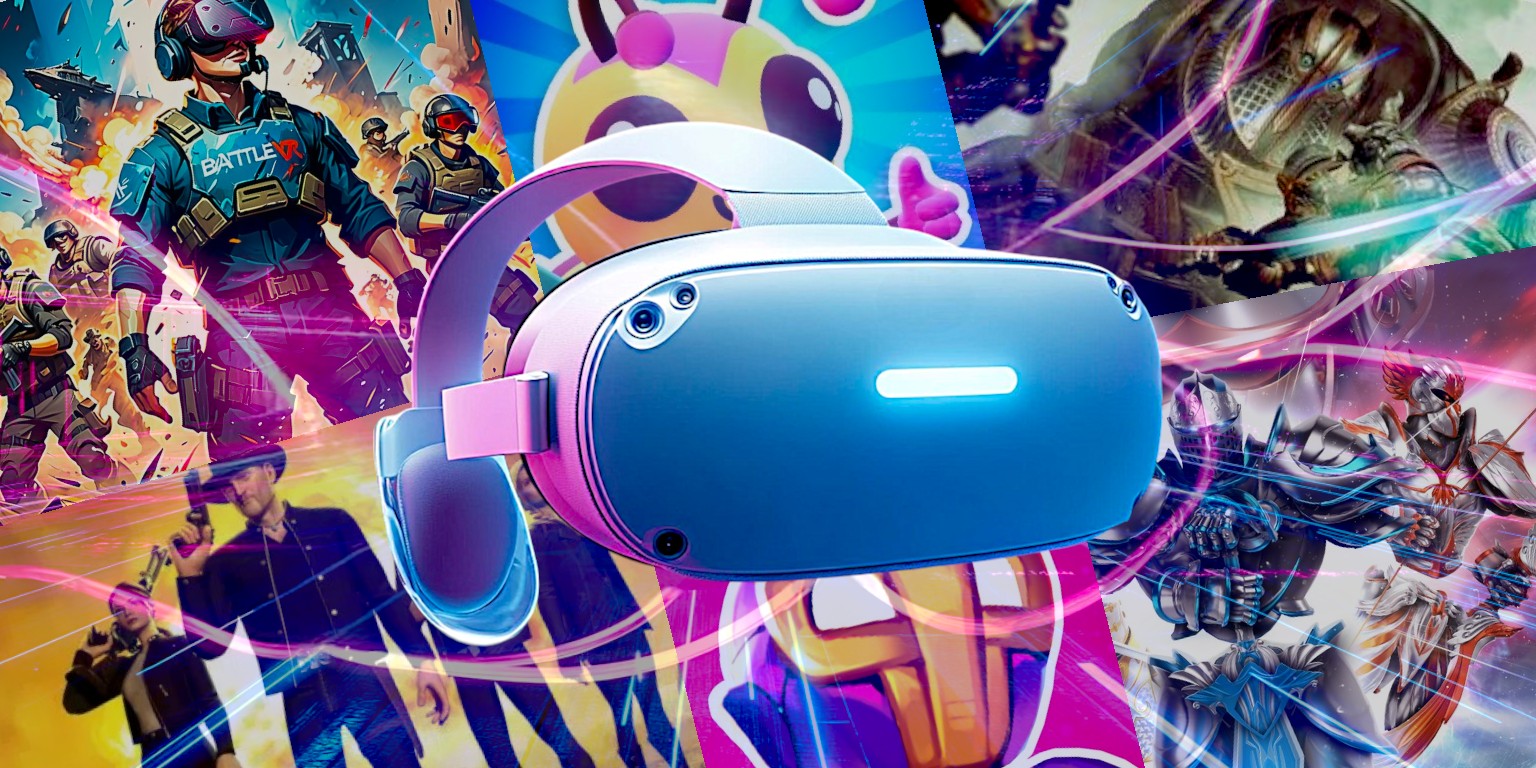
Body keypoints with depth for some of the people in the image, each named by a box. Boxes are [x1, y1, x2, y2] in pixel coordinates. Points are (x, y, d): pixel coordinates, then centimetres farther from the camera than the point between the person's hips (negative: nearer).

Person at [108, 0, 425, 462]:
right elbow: (137, 260, 3)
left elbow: (360, 208, 17)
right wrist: (134, 345, -11)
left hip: (329, 307, 2)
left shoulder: (300, 125, 16)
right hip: (242, 327, -2)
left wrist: (409, 282, 8)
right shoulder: (165, 154, 7)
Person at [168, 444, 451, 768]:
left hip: (366, 683, -1)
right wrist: (190, 575, -5)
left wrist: (423, 659, -2)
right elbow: (211, 643, 2)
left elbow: (384, 595, 5)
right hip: (303, 702, 1)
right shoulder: (226, 560, 9)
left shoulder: (332, 523, 6)